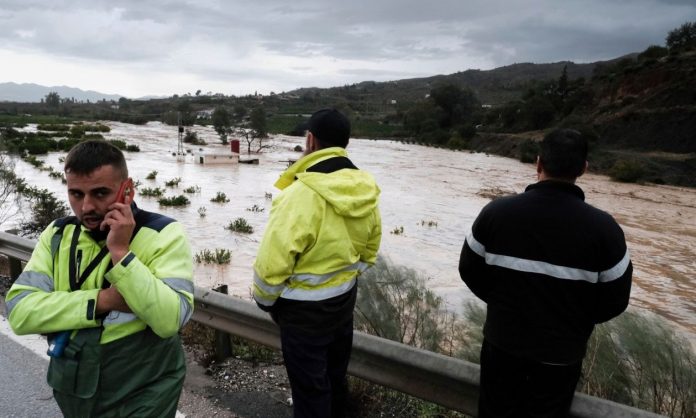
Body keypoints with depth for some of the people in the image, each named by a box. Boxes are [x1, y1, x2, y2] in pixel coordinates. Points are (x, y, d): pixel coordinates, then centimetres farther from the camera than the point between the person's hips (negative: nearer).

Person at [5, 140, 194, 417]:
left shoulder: (163, 233, -16)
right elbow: (19, 311, -10)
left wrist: (120, 252, -28)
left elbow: (170, 320, -26)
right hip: (71, 391, 5)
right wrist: (103, 300, -21)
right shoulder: (58, 234, -1)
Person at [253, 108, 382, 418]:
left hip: (305, 308, -7)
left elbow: (272, 261, -24)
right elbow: (369, 251, 8)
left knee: (309, 385, 11)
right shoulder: (367, 191, -4)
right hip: (344, 299, 7)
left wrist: (264, 299, -5)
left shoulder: (300, 194, -28)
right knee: (335, 374, 26)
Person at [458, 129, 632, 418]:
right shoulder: (602, 227, -17)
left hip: (502, 342, 1)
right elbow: (614, 300, -8)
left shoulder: (496, 212, -15)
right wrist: (576, 321, 11)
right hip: (561, 352, -1)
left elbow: (470, 270, -4)